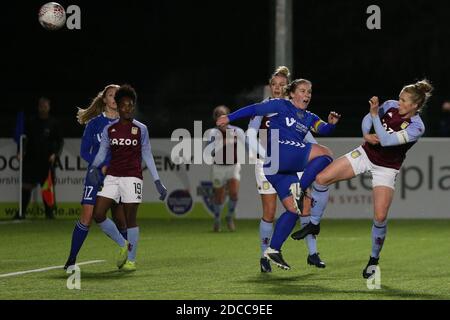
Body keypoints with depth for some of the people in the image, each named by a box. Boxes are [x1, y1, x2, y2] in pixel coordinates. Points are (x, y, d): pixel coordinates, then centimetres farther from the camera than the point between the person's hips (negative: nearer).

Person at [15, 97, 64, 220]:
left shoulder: (53, 123, 3)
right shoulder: (32, 122, 7)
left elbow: (60, 141, 6)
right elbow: (25, 139, 10)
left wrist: (55, 154, -8)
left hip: (47, 160, -1)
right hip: (31, 160, 1)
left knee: (47, 186, 1)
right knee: (26, 186, -2)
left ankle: (49, 212, 10)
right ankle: (22, 212, 2)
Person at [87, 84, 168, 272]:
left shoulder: (141, 129, 2)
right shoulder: (109, 129, 7)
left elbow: (147, 156, 6)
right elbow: (102, 152, 7)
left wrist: (158, 182, 2)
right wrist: (94, 168, -14)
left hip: (132, 177, -3)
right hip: (112, 177, 3)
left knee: (130, 219, -3)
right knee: (98, 214, -8)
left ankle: (131, 260, 9)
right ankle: (123, 244, 14)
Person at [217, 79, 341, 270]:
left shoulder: (309, 118, 23)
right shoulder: (281, 106, 7)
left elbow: (323, 129, 7)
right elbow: (255, 109, 8)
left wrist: (331, 123, -15)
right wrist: (230, 117, 6)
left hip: (286, 168, 8)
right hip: (278, 153, -8)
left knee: (293, 209, 2)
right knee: (325, 154, -18)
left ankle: (273, 250, 5)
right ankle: (299, 190, -22)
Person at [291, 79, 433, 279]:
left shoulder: (416, 127, -24)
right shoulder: (391, 106, -10)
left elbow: (386, 140, -33)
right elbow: (367, 118, 6)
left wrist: (375, 114, -35)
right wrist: (366, 134, -14)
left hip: (386, 169, -5)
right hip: (366, 154, 5)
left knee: (380, 217, -16)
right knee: (322, 178, -8)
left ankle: (374, 259, 10)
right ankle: (314, 225, 12)